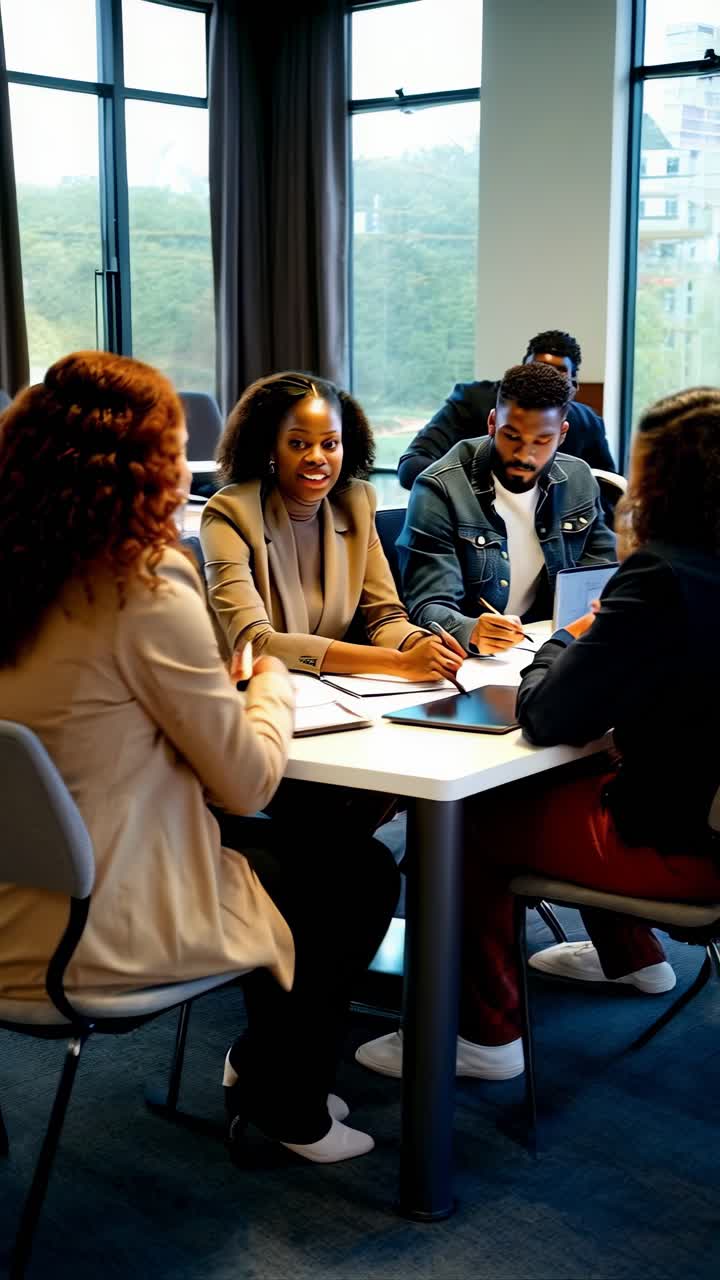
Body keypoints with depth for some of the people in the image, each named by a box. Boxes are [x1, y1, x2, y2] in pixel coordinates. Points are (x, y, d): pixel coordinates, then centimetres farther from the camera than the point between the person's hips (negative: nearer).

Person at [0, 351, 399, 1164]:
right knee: (362, 876, 16)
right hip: (109, 935, -8)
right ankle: (285, 1103, 32)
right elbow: (250, 780, -15)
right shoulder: (145, 593, -22)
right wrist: (273, 683, 3)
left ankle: (259, 1065, 39)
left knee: (284, 845, 28)